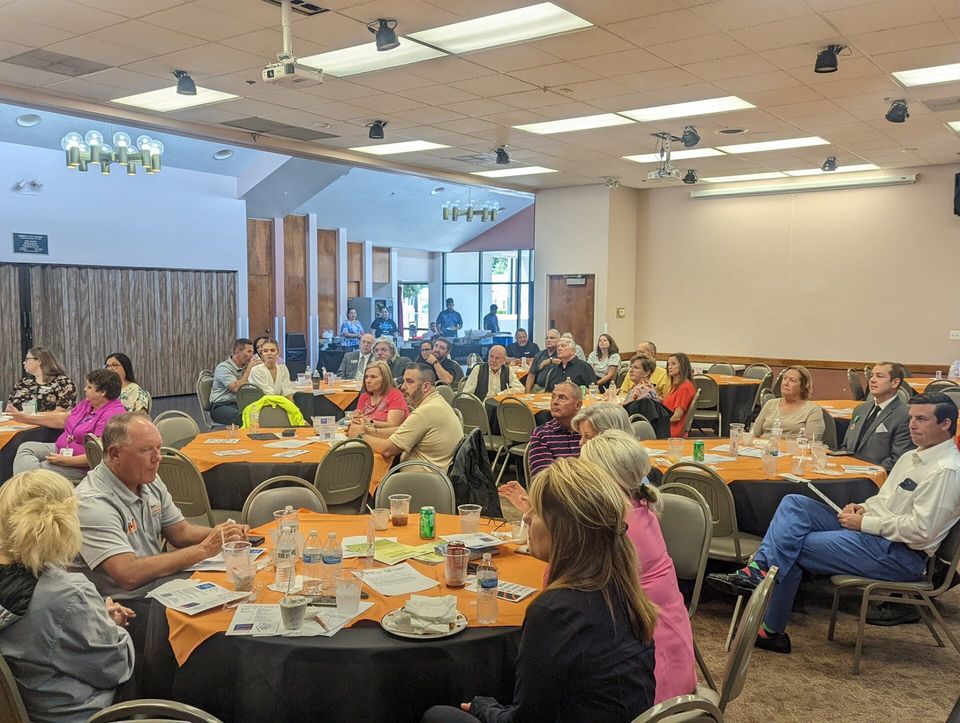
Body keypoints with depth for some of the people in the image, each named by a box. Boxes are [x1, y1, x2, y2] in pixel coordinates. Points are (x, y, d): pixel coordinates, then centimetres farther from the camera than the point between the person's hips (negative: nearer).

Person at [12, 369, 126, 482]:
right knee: (25, 447, 0)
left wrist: (67, 461, -27)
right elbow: (62, 419, 20)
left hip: (81, 465, -10)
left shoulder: (113, 414, -23)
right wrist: (26, 418, 20)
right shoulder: (88, 403, 8)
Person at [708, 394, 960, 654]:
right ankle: (759, 569, -22)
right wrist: (862, 507, 4)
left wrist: (864, 523, -16)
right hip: (869, 532, 9)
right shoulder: (911, 457, 16)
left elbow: (921, 530, -22)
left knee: (792, 548, -13)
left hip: (900, 555, -9)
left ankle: (771, 630, -4)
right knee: (794, 504, -8)